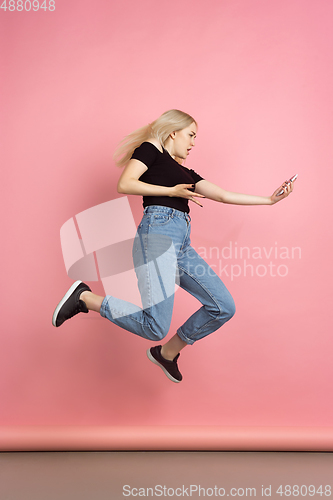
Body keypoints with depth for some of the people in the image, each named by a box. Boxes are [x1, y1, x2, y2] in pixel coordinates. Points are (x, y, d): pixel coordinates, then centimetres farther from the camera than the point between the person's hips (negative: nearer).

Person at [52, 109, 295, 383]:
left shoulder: (185, 172, 30)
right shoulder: (151, 148, 10)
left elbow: (223, 195, 23)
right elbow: (124, 184, -5)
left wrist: (269, 199, 20)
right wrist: (171, 191, -3)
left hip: (182, 244, 8)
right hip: (158, 233, -8)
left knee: (224, 307, 2)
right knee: (155, 327, -18)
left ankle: (168, 352, 17)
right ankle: (85, 297, 0)